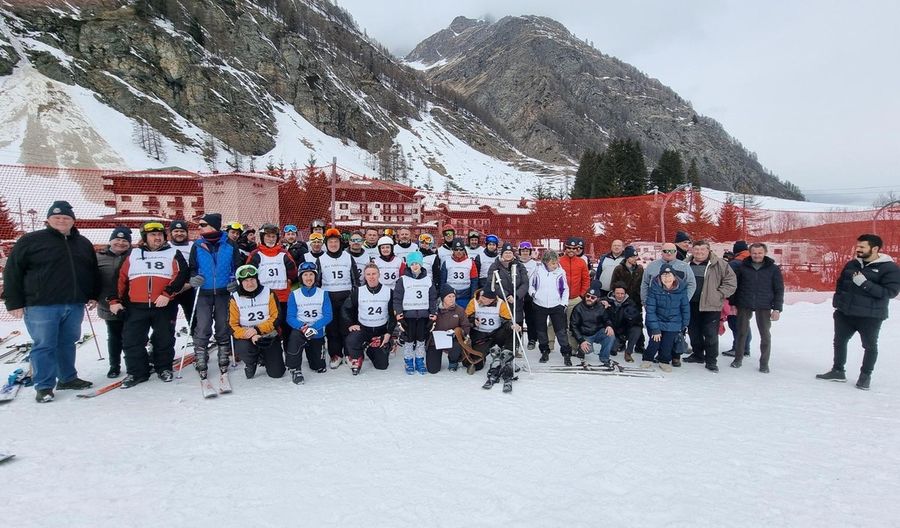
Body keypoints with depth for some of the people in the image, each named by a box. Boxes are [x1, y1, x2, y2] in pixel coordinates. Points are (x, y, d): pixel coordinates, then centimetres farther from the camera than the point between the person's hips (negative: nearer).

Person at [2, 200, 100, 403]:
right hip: (41, 306, -4)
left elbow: (93, 271, 21)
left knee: (67, 343, 14)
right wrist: (14, 302, -6)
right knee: (44, 346, 1)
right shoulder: (31, 240, -2)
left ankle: (68, 378, 25)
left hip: (74, 306, 4)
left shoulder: (83, 243, 13)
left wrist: (94, 295, 14)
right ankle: (44, 386, 10)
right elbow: (12, 271, -2)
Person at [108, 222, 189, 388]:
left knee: (164, 340, 7)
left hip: (164, 306, -2)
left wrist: (167, 294, -19)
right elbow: (121, 279, 14)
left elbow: (181, 275, -8)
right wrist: (115, 300, 7)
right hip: (136, 307, 2)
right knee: (132, 340, 1)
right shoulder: (133, 255, 14)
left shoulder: (173, 254, 6)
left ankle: (164, 368, 23)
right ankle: (136, 372, 14)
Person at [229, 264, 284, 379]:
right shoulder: (235, 298, -6)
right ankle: (251, 363, 3)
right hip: (246, 337, 0)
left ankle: (263, 357, 30)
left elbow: (276, 317, -8)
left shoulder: (268, 293, -6)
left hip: (269, 337, 0)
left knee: (277, 373, -5)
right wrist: (251, 336, -25)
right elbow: (232, 325, -8)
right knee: (243, 348, -36)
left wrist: (258, 330, -22)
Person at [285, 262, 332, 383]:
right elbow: (290, 317, -7)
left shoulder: (323, 294, -3)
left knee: (319, 368, 9)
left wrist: (313, 328, -23)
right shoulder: (294, 294, -3)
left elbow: (328, 316, -7)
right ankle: (295, 369, -20)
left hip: (318, 333, 2)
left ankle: (311, 353, 44)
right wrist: (302, 327, -26)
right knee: (295, 336, -39)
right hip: (300, 330, -1)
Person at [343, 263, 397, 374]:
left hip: (381, 331, 1)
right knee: (351, 341, -34)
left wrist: (389, 333, -5)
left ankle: (371, 350, 33)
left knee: (382, 365, 1)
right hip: (362, 328, -1)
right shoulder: (358, 291, -7)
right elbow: (345, 308, 2)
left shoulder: (388, 292, -6)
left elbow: (393, 314, 1)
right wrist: (350, 324, -10)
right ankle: (356, 360, 0)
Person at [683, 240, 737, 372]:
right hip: (691, 306, 5)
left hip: (711, 306, -4)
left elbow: (731, 282, -4)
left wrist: (719, 295, -9)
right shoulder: (686, 265, 7)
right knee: (693, 332, 15)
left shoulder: (719, 264, -5)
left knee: (711, 334, -2)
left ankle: (711, 360, 9)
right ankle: (698, 354, 32)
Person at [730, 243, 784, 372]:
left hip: (764, 307, 0)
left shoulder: (773, 268, 1)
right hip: (744, 306, 1)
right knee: (742, 332, 8)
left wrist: (777, 308, -4)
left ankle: (764, 363, 14)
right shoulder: (742, 267, 2)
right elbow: (735, 286, 5)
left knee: (765, 335, 3)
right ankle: (738, 358, 21)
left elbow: (779, 289, 1)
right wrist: (733, 304, 2)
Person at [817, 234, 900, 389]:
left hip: (870, 316, -6)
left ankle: (865, 375, 25)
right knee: (839, 342, 13)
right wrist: (837, 302, 9)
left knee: (870, 346, 10)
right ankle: (837, 371, 26)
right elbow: (840, 283, 17)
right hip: (844, 313, 6)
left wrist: (864, 283, -27)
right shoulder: (852, 264, 6)